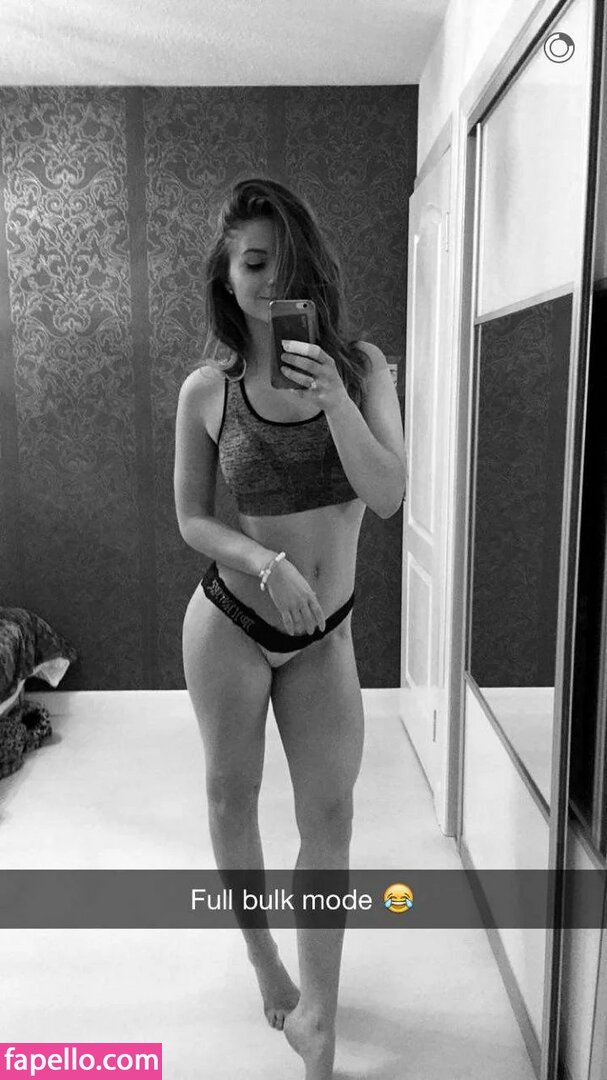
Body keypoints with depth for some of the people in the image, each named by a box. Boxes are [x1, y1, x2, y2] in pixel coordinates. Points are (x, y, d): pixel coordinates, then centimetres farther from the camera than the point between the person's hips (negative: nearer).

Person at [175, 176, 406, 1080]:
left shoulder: (360, 367, -6)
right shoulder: (208, 389, -8)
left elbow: (390, 495, -15)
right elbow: (192, 520, -3)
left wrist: (334, 399, -29)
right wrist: (266, 562, -20)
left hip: (324, 633, 1)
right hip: (230, 622, 0)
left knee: (330, 817, 2)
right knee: (232, 795, 15)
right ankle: (264, 959, 42)